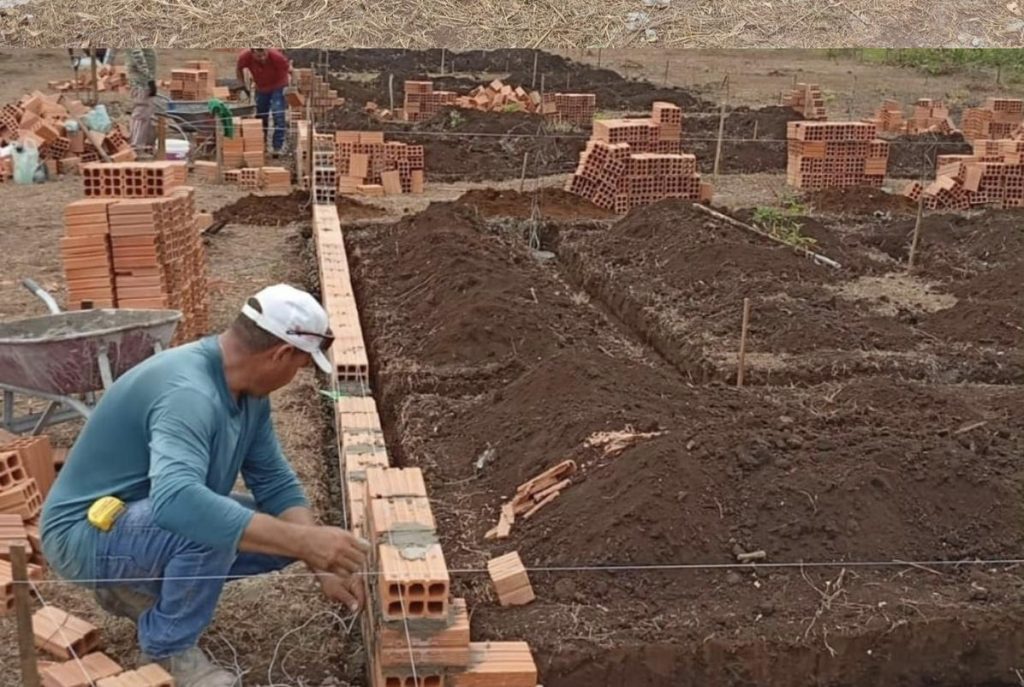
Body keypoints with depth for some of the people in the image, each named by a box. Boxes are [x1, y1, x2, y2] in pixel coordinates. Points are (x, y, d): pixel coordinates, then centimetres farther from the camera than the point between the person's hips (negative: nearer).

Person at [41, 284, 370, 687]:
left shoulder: (247, 388, -4)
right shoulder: (188, 392, -33)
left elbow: (275, 482, -2)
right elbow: (176, 500, -49)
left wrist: (323, 565, -15)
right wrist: (303, 541, -50)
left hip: (148, 518, 9)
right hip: (87, 533, -9)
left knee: (282, 531, 3)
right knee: (207, 525, -35)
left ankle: (138, 587, 12)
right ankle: (168, 649, -9)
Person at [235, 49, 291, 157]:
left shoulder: (276, 56, -35)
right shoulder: (245, 57, -27)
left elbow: (288, 68, -17)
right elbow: (238, 69, -3)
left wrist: (288, 86, -26)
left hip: (277, 87, -4)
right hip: (261, 89, 4)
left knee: (278, 115, -17)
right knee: (260, 116, 14)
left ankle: (278, 147, -13)